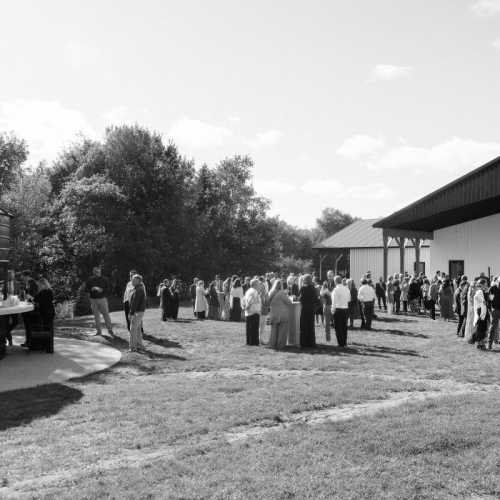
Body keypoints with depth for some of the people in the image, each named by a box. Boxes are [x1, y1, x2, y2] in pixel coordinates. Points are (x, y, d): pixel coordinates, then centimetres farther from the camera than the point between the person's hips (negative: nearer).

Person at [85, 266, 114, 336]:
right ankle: (99, 331, 12)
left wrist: (101, 290, -19)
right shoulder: (90, 280, 5)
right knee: (96, 316, 5)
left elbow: (108, 289, -2)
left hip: (102, 299, -2)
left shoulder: (104, 280, 0)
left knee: (106, 314, -6)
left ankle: (110, 329, 2)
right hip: (93, 300, 2)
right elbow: (86, 289, 5)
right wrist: (92, 289, -15)